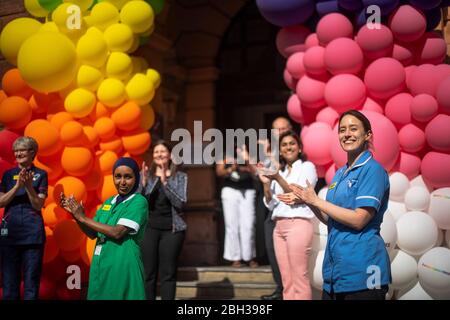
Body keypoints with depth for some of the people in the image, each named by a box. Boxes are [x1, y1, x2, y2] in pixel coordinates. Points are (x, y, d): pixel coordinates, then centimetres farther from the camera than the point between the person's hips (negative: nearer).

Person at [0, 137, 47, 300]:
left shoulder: (41, 175, 3)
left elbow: (38, 205, -3)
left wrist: (29, 186, -17)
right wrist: (18, 185, -12)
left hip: (32, 233, -2)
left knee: (31, 281, 0)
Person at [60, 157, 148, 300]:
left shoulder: (139, 201, -10)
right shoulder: (109, 202, 11)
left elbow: (118, 233, -18)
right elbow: (93, 234, 13)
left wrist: (83, 218, -12)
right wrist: (74, 213, -1)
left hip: (122, 265, -6)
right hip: (101, 263, 6)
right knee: (100, 296, 14)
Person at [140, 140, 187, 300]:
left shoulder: (180, 177, 5)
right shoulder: (145, 175, 8)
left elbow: (180, 203, -8)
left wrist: (165, 182, -17)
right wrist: (143, 183, -15)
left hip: (172, 229, -1)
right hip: (148, 228, 1)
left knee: (168, 273, 0)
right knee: (148, 273, -1)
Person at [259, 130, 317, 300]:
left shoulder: (307, 166, 4)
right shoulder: (279, 171, 20)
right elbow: (270, 204, 16)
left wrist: (277, 178, -15)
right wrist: (266, 184, 1)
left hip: (298, 224, -6)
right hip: (279, 226, 6)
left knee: (299, 279, -8)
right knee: (287, 280, 4)